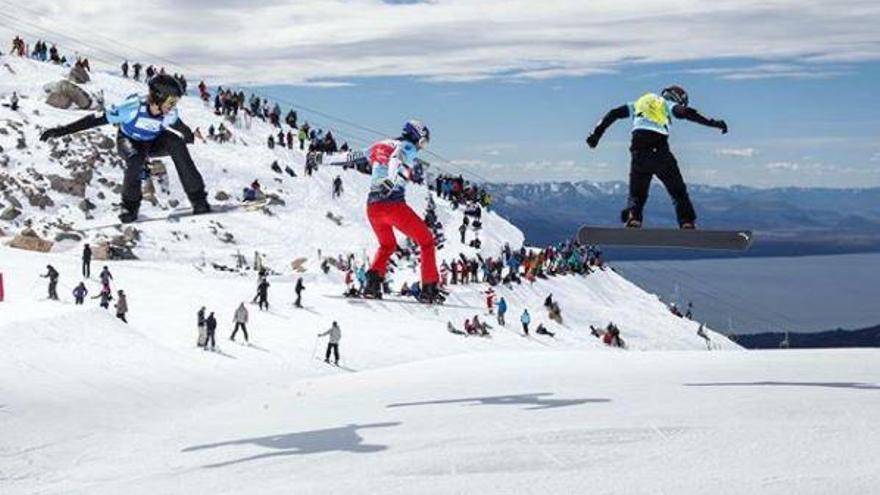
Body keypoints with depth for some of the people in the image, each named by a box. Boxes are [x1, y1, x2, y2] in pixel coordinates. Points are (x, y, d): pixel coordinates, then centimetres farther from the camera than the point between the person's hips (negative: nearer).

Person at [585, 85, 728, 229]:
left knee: (636, 195, 11)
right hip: (660, 151, -2)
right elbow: (686, 113, 1)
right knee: (679, 192, 13)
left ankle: (632, 219, -14)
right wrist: (712, 123, 0)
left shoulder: (639, 104, 28)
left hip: (639, 152, 2)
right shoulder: (668, 105, 17)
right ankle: (688, 224, 5)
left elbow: (614, 114, 23)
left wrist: (596, 134, 24)